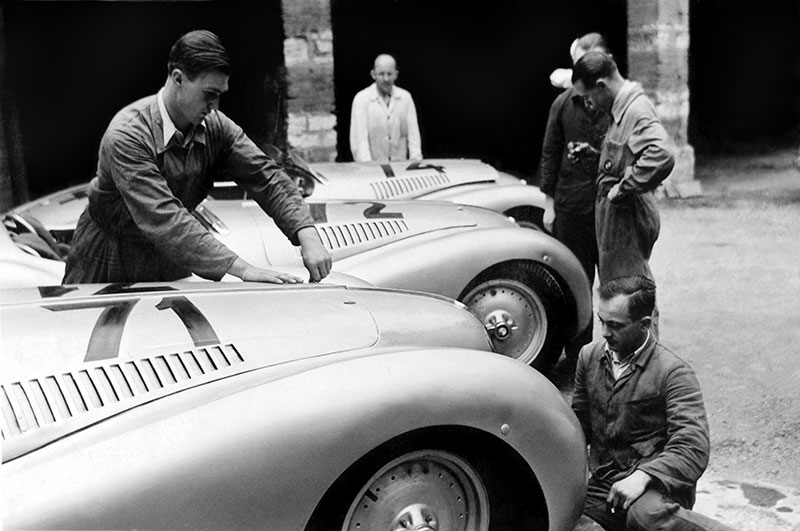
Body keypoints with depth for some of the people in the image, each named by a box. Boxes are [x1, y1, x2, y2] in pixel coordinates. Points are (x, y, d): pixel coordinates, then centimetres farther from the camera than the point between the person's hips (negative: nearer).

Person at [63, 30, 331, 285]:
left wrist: (308, 236, -30)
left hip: (172, 264, 5)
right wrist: (242, 269, -44)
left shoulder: (215, 126, -11)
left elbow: (266, 177, -12)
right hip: (109, 264, -4)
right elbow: (164, 219, -38)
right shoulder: (127, 136, -29)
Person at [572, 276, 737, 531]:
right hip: (603, 485, 5)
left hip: (657, 484, -5)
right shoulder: (589, 356, 9)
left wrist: (642, 476, -31)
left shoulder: (673, 372, -8)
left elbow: (693, 449, -17)